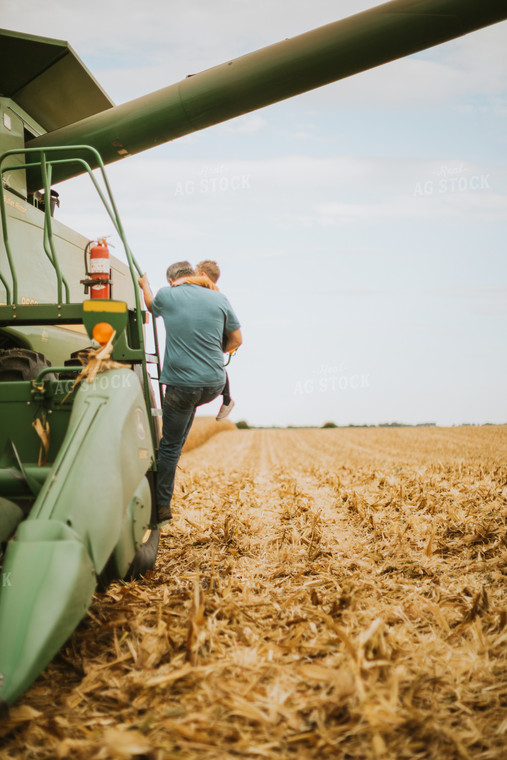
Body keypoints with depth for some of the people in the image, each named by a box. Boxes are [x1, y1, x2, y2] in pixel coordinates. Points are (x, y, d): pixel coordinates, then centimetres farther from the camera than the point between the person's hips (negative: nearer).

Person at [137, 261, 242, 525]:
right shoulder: (219, 299, 2)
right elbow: (236, 340, 9)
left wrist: (144, 286, 43)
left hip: (181, 384, -2)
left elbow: (151, 306, 24)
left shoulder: (166, 295, -1)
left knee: (170, 446, 8)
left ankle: (162, 507, 12)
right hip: (214, 384, 3)